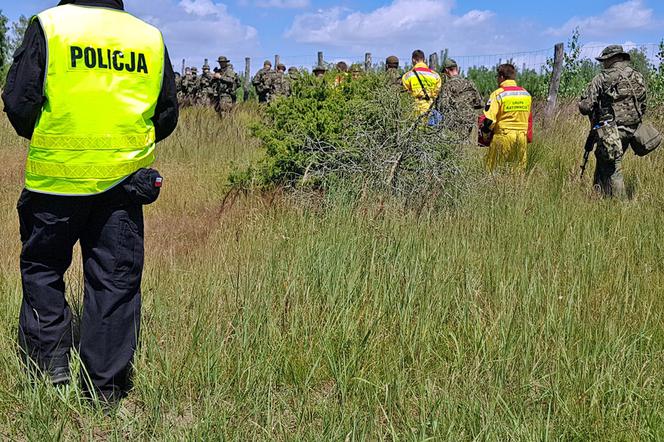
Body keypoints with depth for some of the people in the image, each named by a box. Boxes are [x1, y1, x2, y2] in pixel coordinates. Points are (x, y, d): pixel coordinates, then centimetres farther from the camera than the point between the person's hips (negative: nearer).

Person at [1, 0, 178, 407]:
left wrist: (40, 138, 15)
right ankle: (106, 387, 13)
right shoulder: (151, 38, 6)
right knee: (116, 281, 8)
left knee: (43, 269, 17)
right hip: (123, 180, 2)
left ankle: (50, 364, 17)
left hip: (56, 176, -2)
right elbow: (167, 115, 12)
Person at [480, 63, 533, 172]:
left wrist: (485, 135, 2)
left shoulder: (498, 94, -9)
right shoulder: (526, 94, 10)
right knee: (519, 170, 10)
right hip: (521, 138, 6)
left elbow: (489, 119, -12)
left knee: (493, 170, 1)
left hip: (502, 136, -5)